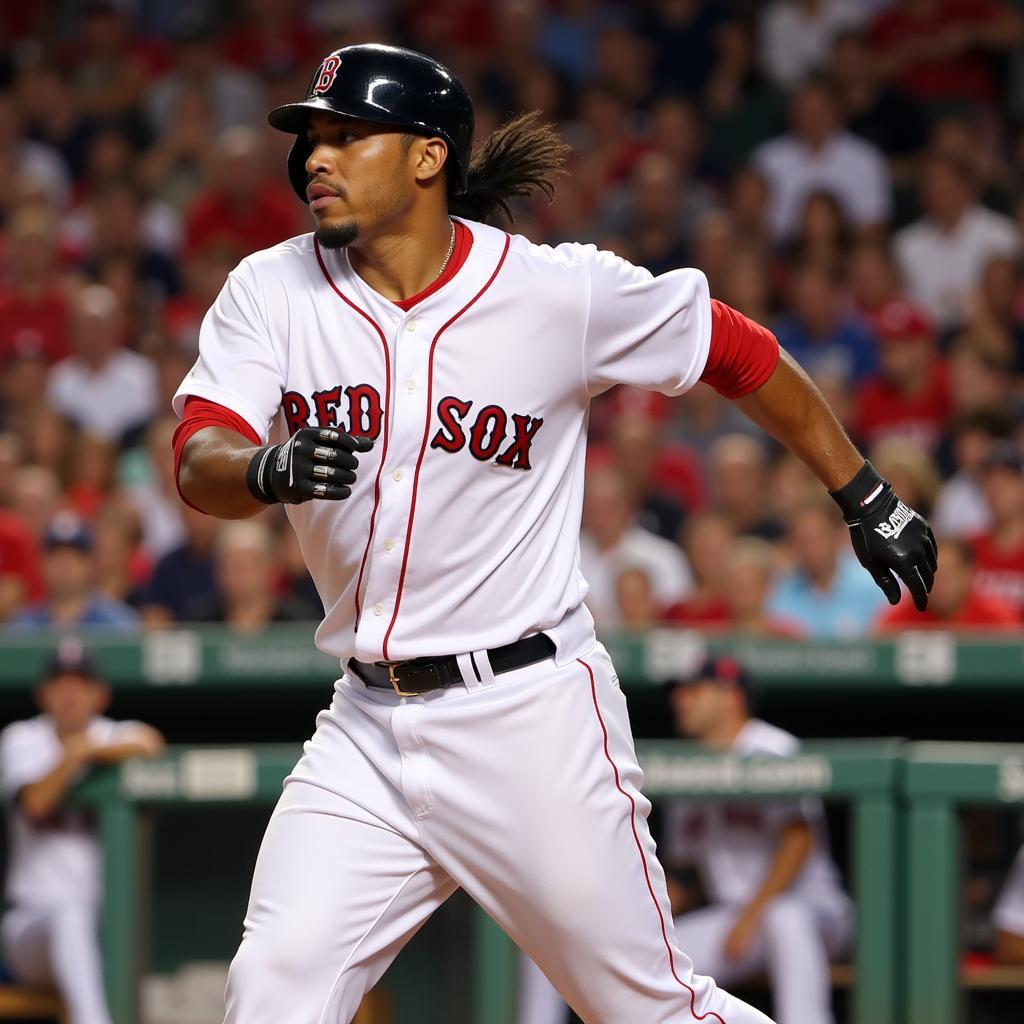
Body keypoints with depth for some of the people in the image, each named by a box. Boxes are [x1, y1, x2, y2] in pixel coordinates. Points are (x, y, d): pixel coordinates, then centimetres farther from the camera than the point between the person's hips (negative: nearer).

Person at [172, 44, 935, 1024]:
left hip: (531, 715, -3)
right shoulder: (271, 292, -1)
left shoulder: (562, 291, -8)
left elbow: (740, 355, 6)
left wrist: (866, 499, 12)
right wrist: (267, 471, -37)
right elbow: (198, 464, -13)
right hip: (366, 724, 3)